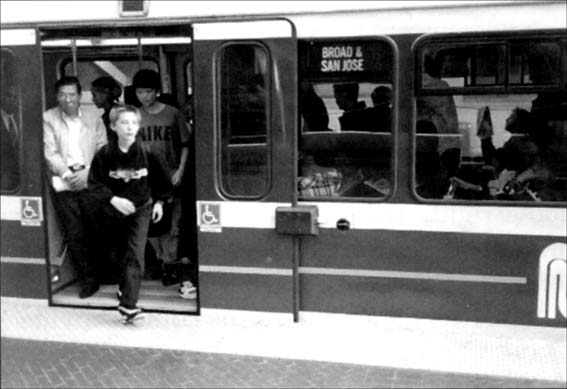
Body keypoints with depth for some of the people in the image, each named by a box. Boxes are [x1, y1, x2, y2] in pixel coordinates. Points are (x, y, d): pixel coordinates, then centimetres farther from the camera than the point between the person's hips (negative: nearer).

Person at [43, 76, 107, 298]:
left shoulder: (93, 118, 9)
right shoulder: (48, 119, 4)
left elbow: (102, 150, 4)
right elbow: (50, 153, -2)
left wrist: (87, 172, -10)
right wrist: (67, 174, -13)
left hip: (90, 182, 1)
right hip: (62, 185, -1)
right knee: (74, 235, -1)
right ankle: (88, 279, 11)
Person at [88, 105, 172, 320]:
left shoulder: (146, 152, -12)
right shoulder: (104, 154, -13)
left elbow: (160, 177, 4)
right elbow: (94, 183, -9)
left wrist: (159, 201, 8)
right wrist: (113, 199, -22)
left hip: (141, 208, -2)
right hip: (114, 210, 2)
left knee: (135, 255, -11)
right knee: (119, 252, 17)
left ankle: (128, 303, -13)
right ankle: (125, 285, 44)